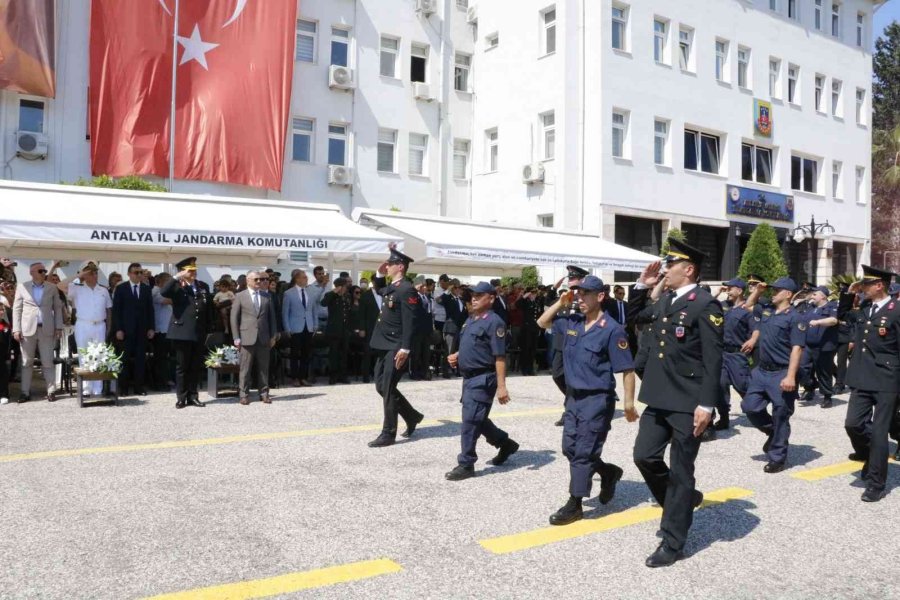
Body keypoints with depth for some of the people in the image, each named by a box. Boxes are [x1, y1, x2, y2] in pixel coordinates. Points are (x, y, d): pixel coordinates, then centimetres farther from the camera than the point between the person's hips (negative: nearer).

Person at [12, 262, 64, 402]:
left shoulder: (52, 287, 7)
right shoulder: (22, 287, 4)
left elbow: (57, 308, 8)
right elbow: (17, 309, 3)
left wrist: (59, 327, 1)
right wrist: (16, 329, -4)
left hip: (47, 329, 0)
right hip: (28, 329, 0)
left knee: (48, 362, 1)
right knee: (27, 362, 5)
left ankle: (51, 391, 5)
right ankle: (25, 392, 10)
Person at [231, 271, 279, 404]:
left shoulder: (267, 296, 12)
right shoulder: (240, 296, 3)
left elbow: (272, 317, 12)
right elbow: (234, 318, 2)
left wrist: (273, 336, 6)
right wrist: (236, 338, -4)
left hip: (264, 338, 3)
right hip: (247, 338, -3)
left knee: (263, 367, 6)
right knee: (245, 368, 0)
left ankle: (264, 393, 13)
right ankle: (244, 394, 7)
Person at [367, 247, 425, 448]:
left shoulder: (406, 290, -16)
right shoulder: (390, 287, 12)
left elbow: (409, 322, -21)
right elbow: (379, 290, 36)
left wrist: (404, 349, -25)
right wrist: (380, 274, 17)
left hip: (396, 348, -10)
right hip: (385, 346, 10)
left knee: (388, 389, -4)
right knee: (381, 385, 14)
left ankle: (388, 434, 6)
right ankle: (412, 416, 28)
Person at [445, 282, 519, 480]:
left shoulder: (494, 322, -14)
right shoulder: (470, 319, 12)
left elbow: (499, 357, -18)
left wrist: (501, 386, -21)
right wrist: (457, 356, 4)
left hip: (482, 379, -9)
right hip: (469, 377, 9)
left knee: (470, 421, -5)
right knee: (478, 419, 18)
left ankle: (466, 465, 5)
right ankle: (505, 443, 36)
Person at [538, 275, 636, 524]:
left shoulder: (612, 330, -15)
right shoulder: (572, 322, 5)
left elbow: (627, 370, -14)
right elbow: (542, 322, 19)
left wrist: (629, 404, -16)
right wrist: (561, 302, 4)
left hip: (597, 399, -8)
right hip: (573, 396, 8)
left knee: (584, 451, -1)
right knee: (569, 448, 15)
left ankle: (575, 504, 9)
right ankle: (609, 472, 36)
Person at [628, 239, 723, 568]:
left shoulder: (705, 304, -11)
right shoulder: (664, 302, 12)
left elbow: (713, 360, -15)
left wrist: (706, 405, -20)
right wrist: (642, 285, 12)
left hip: (688, 404, -7)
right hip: (659, 399, 7)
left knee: (680, 472, 3)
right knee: (644, 456, 8)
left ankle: (672, 542, 15)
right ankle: (682, 500, 34)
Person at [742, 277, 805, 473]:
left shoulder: (795, 318, -12)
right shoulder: (766, 311, 10)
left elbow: (797, 349, -18)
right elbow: (747, 307, 30)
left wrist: (790, 376, -25)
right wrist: (757, 291, 13)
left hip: (781, 374, -7)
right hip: (761, 371, 7)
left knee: (780, 417, 2)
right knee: (749, 407, 9)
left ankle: (777, 458, 12)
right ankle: (773, 432, 32)